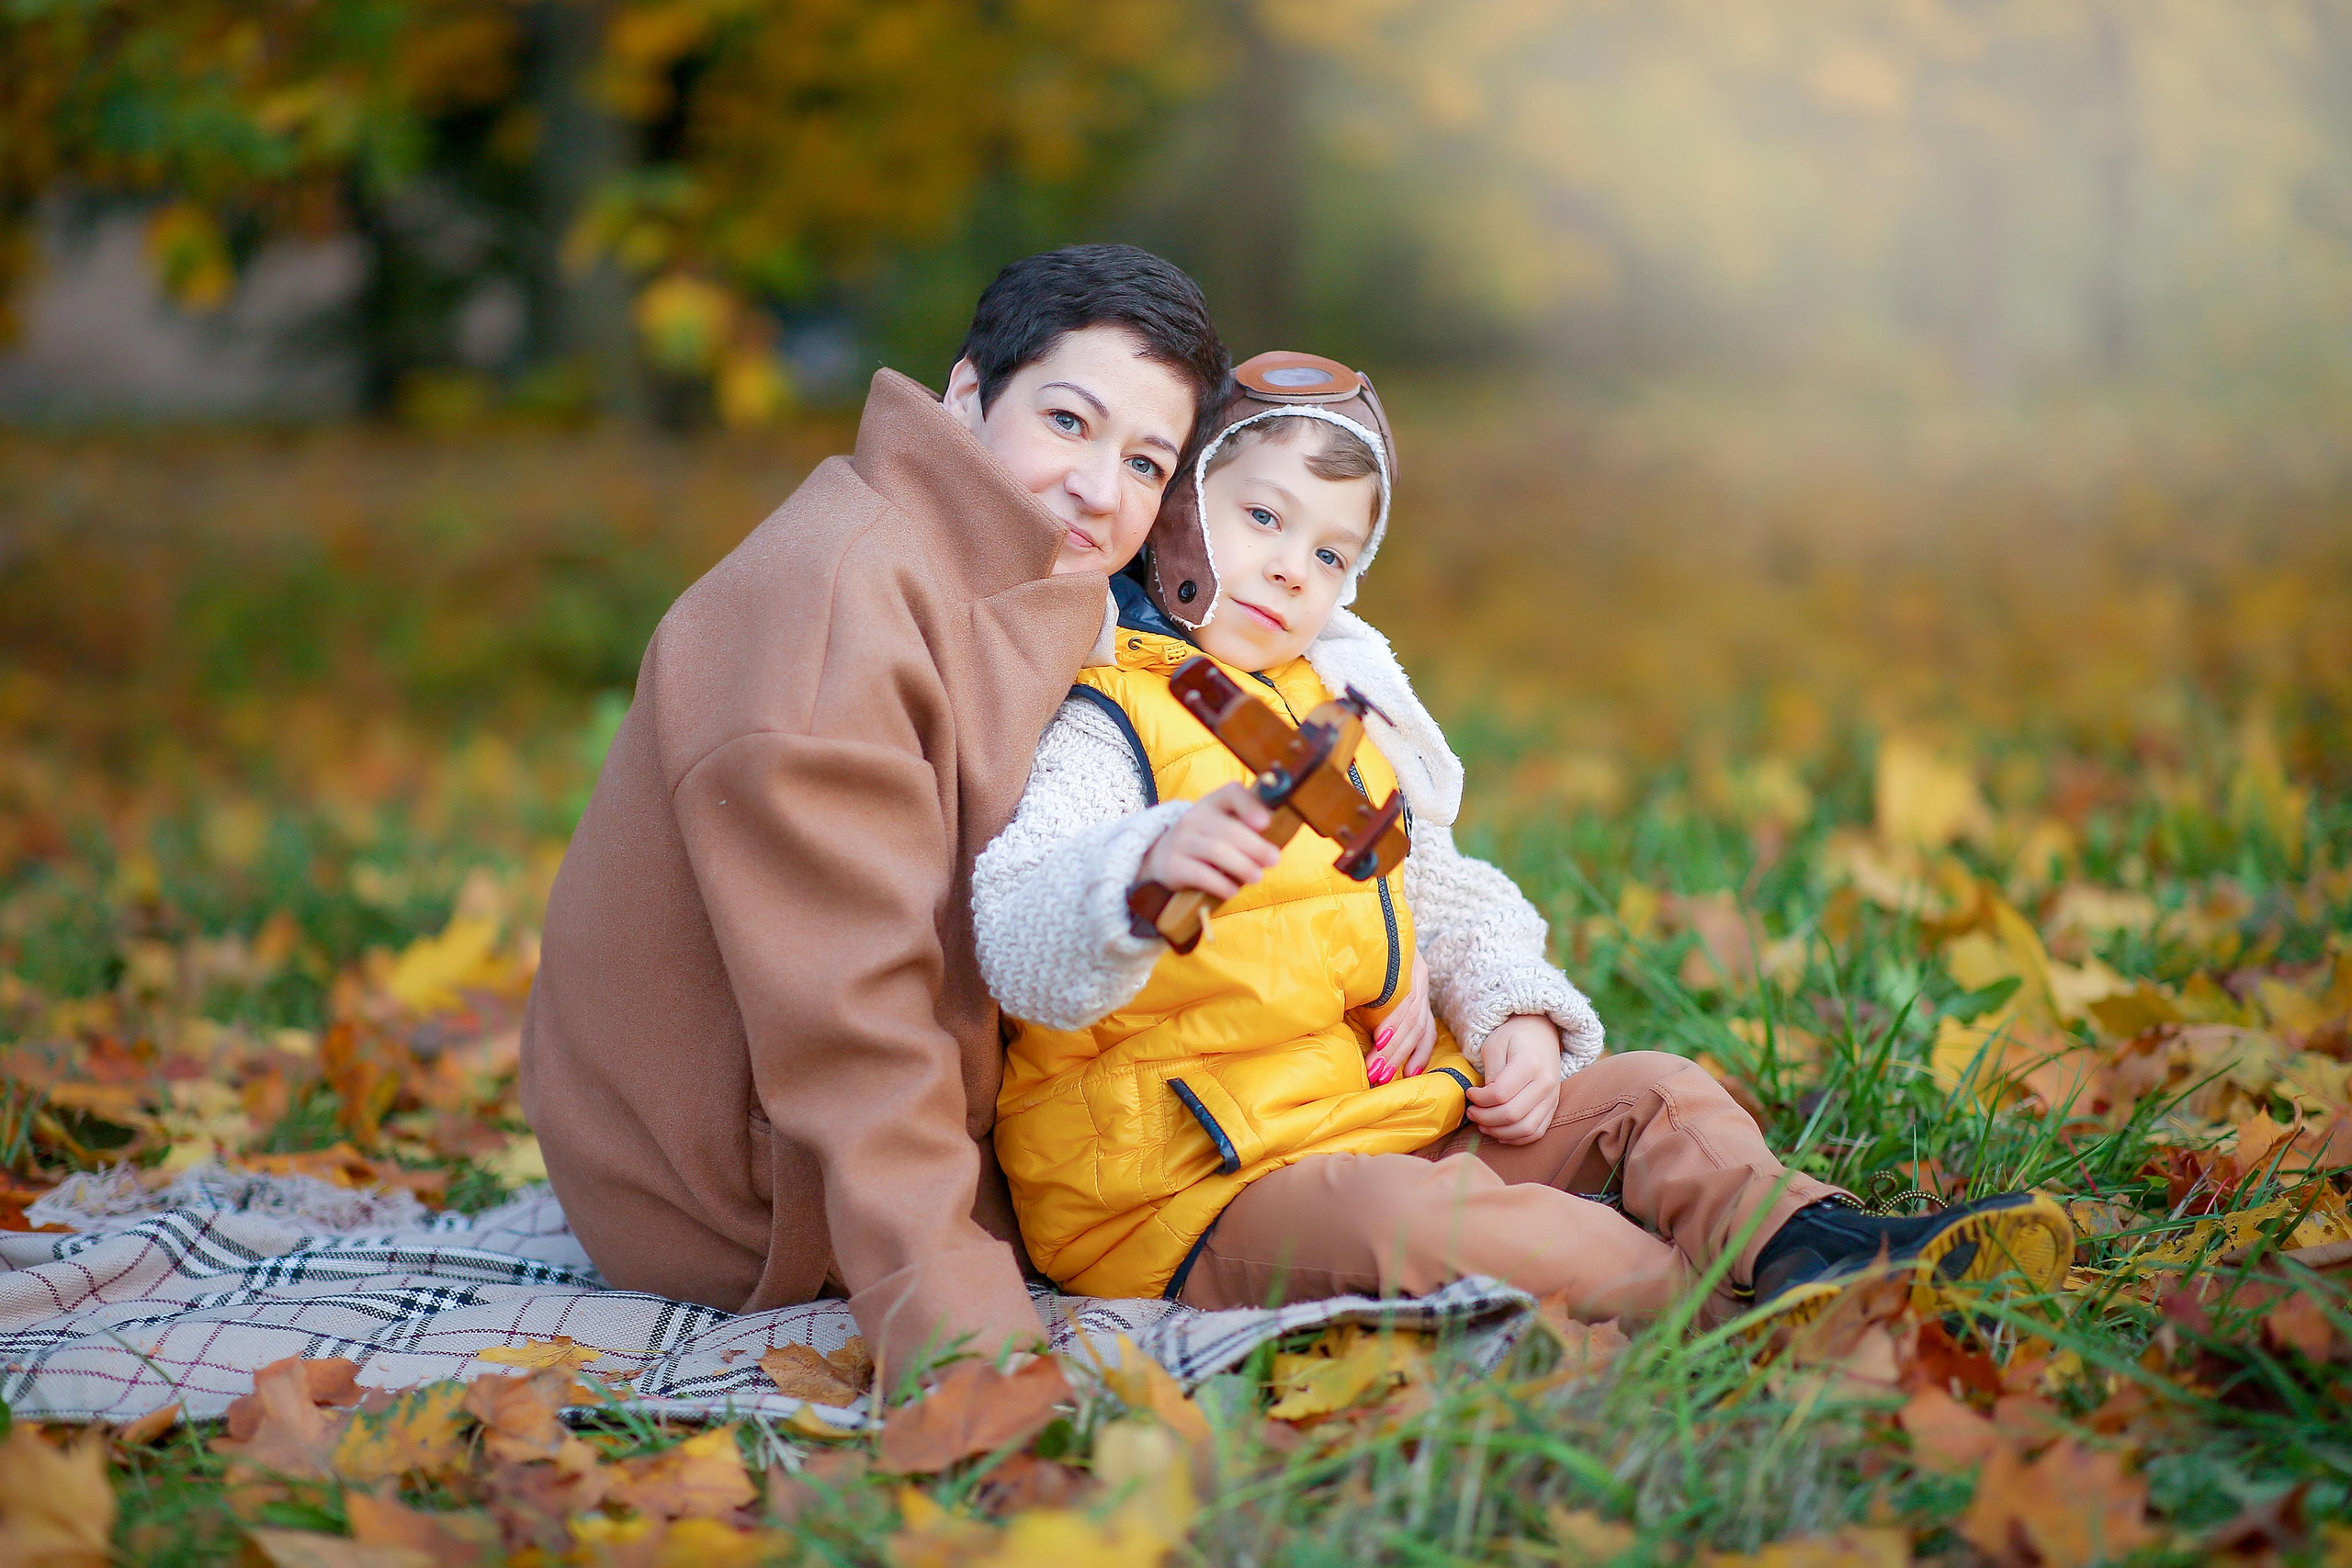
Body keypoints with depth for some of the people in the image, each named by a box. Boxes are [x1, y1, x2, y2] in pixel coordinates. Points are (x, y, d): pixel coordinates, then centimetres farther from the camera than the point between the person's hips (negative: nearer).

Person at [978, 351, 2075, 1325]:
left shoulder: (1337, 716, 19)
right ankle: (1733, 1309, -42)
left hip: (1386, 1112, 9)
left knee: (1651, 1091, 1)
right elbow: (1023, 958, -24)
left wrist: (1519, 1019, 4)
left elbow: (1444, 901, 26)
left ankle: (1797, 1242, -23)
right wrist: (1148, 872, -46)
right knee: (1413, 1215, -35)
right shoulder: (1100, 726, -8)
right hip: (1196, 1194, -9)